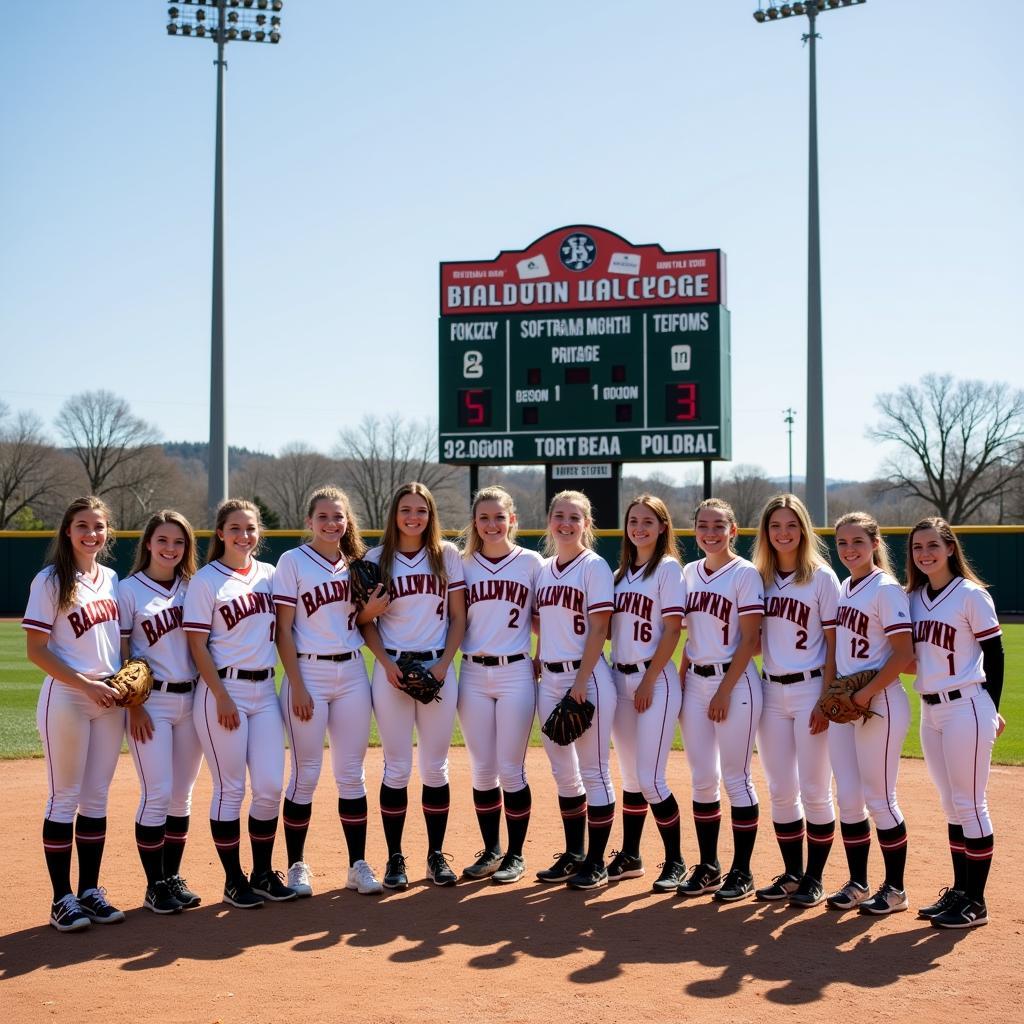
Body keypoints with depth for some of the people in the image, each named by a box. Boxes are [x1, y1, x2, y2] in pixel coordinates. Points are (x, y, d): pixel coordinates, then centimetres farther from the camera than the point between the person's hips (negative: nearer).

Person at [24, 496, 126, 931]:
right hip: (65, 700, -6)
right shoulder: (50, 580, -7)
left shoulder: (111, 579, 10)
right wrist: (86, 684, -18)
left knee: (97, 798, 10)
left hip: (109, 700, 6)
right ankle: (62, 898, 7)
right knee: (64, 798, 0)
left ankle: (90, 891, 18)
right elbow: (36, 650, -11)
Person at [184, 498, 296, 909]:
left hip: (265, 690, 5)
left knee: (270, 787, 5)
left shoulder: (270, 575, 10)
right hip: (223, 690, -5)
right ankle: (234, 880, 13)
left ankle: (263, 873, 19)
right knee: (230, 789, 1)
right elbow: (198, 645, -8)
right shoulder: (206, 580, -5)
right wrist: (222, 697, -13)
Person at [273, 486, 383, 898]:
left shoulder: (356, 564, 10)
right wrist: (297, 687, -13)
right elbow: (283, 629, -7)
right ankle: (296, 865, 12)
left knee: (352, 773, 6)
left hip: (352, 672, 4)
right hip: (309, 673, -4)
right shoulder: (292, 562, -3)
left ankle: (358, 865, 13)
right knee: (306, 774, 0)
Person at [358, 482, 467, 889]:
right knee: (397, 768, 2)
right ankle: (394, 858, 11)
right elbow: (365, 622, 5)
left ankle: (436, 854, 16)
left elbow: (458, 616, 4)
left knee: (435, 767, 5)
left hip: (438, 669, 1)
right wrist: (387, 665, -9)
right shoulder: (376, 559, 3)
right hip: (391, 669, -1)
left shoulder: (447, 555, 4)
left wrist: (443, 664, -7)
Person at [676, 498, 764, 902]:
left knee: (735, 777, -1)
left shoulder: (745, 573, -6)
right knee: (702, 778, 8)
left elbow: (749, 640, -10)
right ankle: (708, 866, 18)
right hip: (695, 682, 6)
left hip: (734, 682, -6)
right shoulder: (689, 572, 11)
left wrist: (725, 690, -14)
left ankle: (741, 871, 8)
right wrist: (681, 682, 8)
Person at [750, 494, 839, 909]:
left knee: (814, 791, 0)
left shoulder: (822, 577, -5)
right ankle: (792, 874, 21)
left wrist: (825, 701, -13)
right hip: (771, 692, 5)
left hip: (809, 690, -5)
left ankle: (814, 878, 11)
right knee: (780, 791, 9)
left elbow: (834, 645, -7)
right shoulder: (760, 578, 8)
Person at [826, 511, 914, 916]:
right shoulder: (843, 588, 12)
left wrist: (867, 693, -20)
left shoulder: (886, 589, -11)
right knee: (848, 798, 10)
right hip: (843, 703, 8)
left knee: (879, 799, -1)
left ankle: (894, 889, 11)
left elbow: (904, 654, -16)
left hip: (879, 704, -7)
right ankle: (857, 884, 21)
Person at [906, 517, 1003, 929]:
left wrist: (991, 710, -5)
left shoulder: (971, 595, -8)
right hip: (930, 710, 7)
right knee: (952, 806, 14)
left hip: (965, 709, -7)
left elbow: (994, 653, -6)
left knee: (970, 805, -2)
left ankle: (976, 902, 5)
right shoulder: (914, 598, 10)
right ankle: (959, 891, 23)